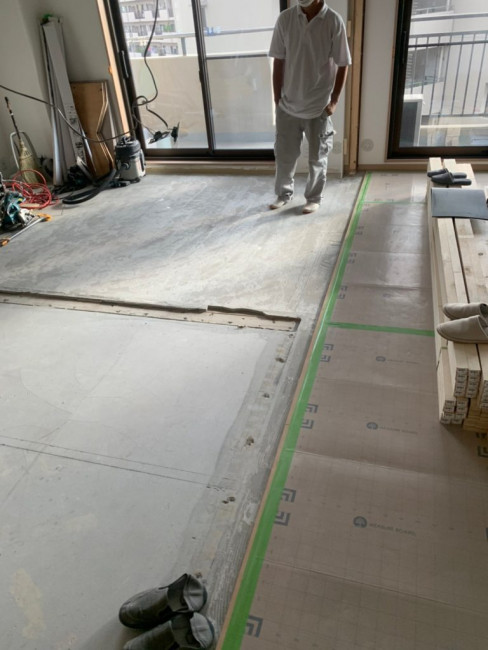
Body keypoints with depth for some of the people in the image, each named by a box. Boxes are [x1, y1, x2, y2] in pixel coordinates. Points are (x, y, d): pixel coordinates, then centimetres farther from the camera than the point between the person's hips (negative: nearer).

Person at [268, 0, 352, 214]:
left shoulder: (334, 21, -10)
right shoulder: (285, 18, -3)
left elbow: (342, 65, -5)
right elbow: (278, 62, 3)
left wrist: (334, 101, -7)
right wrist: (277, 98, 2)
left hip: (319, 106, -2)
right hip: (288, 104, 3)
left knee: (317, 157, 9)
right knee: (284, 154, 12)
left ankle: (314, 198, 28)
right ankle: (284, 193, 34)